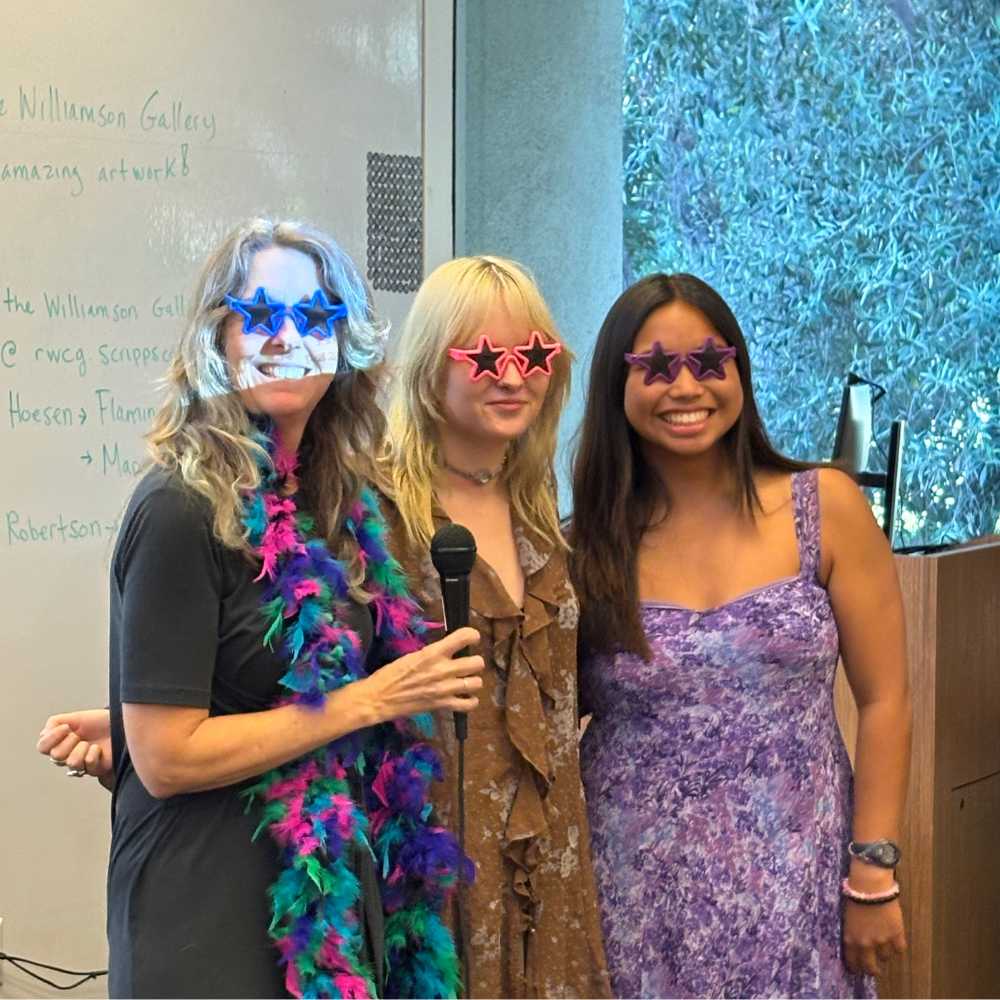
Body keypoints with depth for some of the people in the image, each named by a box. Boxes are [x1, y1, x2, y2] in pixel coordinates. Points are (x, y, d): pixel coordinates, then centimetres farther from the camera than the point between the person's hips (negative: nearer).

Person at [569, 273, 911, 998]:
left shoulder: (826, 506, -4)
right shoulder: (593, 542, -1)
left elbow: (883, 701, -2)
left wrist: (873, 875, -6)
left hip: (793, 881, -1)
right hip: (638, 885, 1)